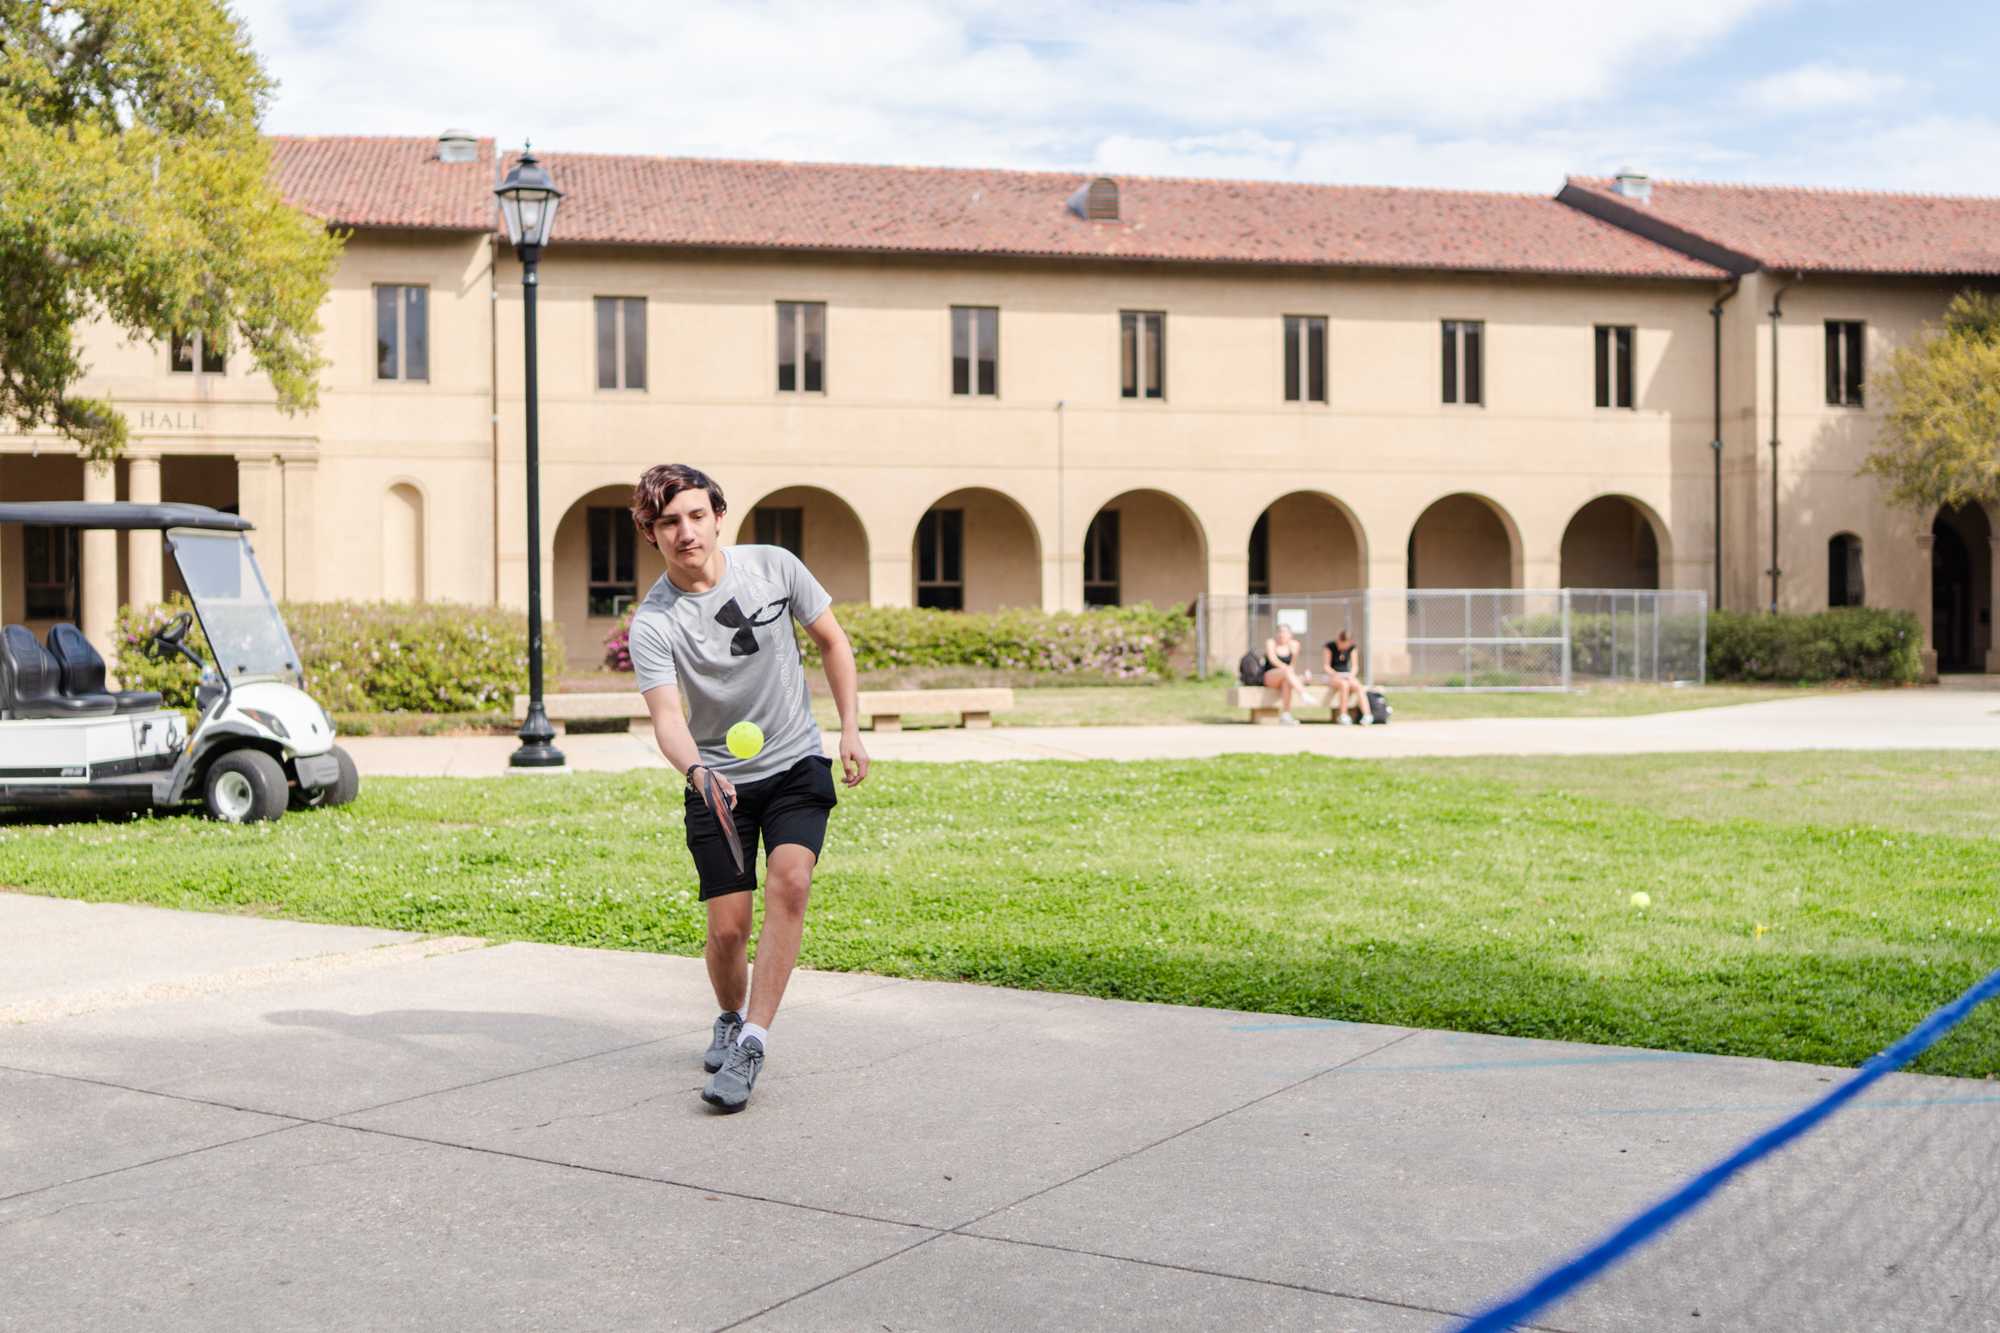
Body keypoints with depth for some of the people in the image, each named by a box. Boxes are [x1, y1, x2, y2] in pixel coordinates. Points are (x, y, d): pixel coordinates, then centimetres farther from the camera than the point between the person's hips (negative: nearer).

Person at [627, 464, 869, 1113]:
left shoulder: (775, 566, -8)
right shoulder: (652, 624, -14)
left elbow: (833, 641, 6)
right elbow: (666, 717, -24)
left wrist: (851, 730, 0)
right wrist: (696, 771, -45)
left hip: (797, 765, 1)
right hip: (717, 780, 0)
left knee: (788, 882, -24)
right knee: (727, 929, -3)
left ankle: (752, 1044, -21)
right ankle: (730, 1020, 31)